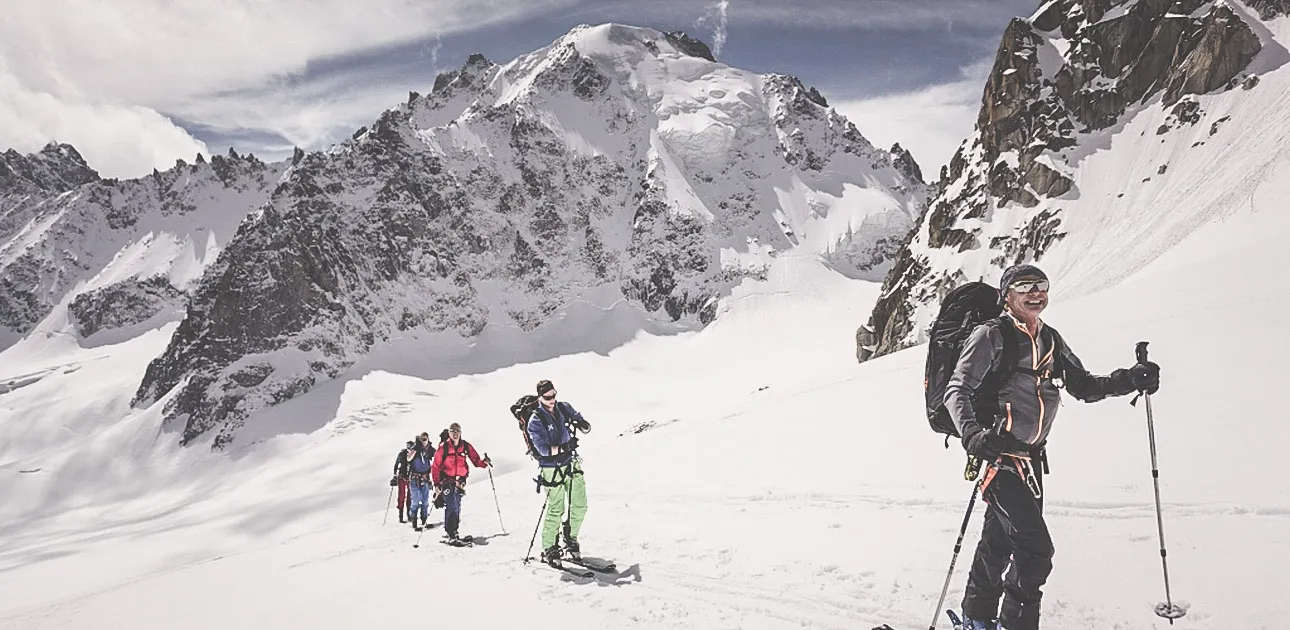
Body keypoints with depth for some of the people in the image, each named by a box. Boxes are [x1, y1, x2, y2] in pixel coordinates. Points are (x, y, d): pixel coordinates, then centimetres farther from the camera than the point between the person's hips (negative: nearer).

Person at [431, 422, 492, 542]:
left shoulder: (466, 446, 1)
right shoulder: (443, 447, -9)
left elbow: (476, 460, 4)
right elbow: (435, 467, -6)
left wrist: (484, 462, -17)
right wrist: (436, 484, -10)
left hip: (460, 481, 4)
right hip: (447, 481, -4)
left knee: (457, 508, 12)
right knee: (452, 507, -14)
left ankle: (452, 531, 25)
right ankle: (451, 534, -13)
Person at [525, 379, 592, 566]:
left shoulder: (565, 408, 3)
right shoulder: (535, 421, -11)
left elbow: (587, 427, 8)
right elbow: (543, 449, -20)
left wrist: (581, 425, -16)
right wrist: (564, 447, -33)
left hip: (572, 464, 5)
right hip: (552, 468, -5)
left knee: (580, 506, 5)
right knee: (556, 510, -5)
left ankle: (570, 539, 27)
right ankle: (549, 550, 8)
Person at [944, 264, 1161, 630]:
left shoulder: (1050, 341, 12)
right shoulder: (992, 336, -9)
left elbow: (1084, 387, 16)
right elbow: (957, 392, -15)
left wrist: (1131, 379, 1)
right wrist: (972, 434, -32)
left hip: (1031, 458, 7)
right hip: (997, 455, -7)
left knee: (999, 541, 18)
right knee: (1036, 550, -13)